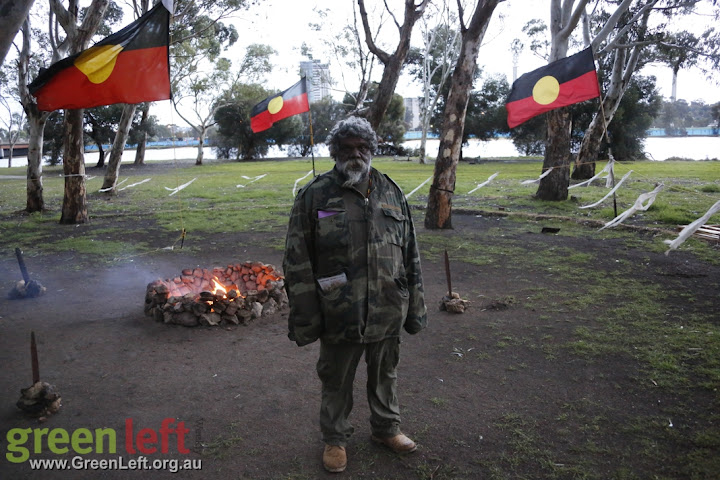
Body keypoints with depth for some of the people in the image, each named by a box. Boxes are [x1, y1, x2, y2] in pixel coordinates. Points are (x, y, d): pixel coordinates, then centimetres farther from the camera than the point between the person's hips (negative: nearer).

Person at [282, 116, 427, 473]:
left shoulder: (391, 193, 4)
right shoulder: (314, 195, -8)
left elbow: (410, 256, 8)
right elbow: (298, 262, -8)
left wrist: (415, 306, 8)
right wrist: (305, 316, -10)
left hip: (388, 313, 3)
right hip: (339, 316, -3)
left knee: (385, 375, 21)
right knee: (336, 381, 15)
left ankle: (386, 428, 45)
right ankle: (335, 439, 38)